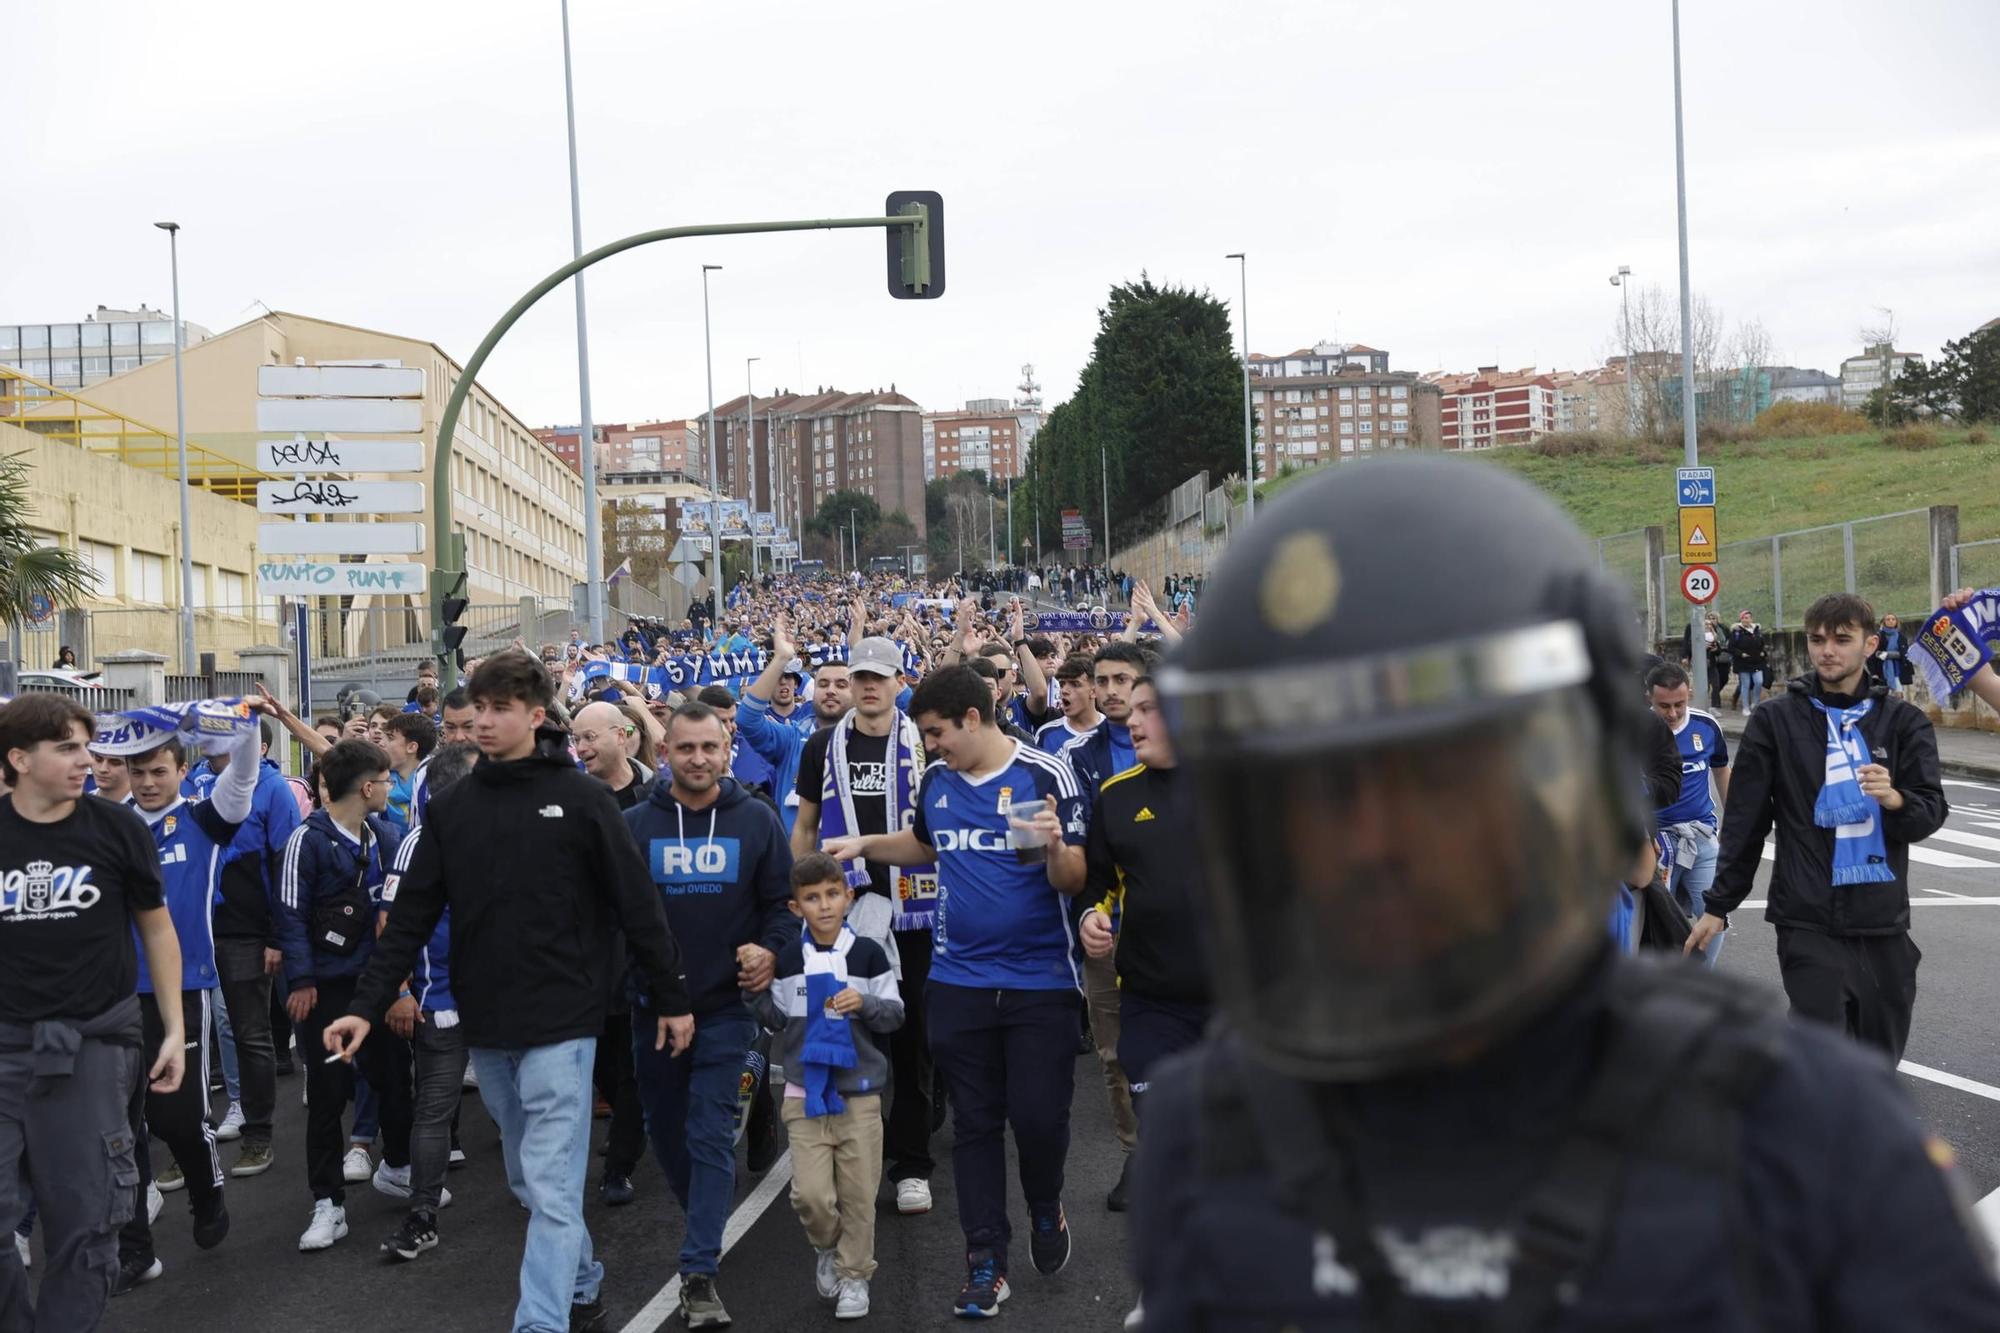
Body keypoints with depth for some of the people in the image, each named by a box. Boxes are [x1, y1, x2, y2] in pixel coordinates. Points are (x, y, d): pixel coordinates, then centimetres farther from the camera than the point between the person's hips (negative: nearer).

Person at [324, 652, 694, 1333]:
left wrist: (670, 998, -2)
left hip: (560, 1022, -5)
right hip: (486, 1028, 5)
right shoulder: (450, 808, 6)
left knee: (552, 1188, -7)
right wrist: (366, 1006, -2)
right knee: (529, 1182, 17)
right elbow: (411, 916, 6)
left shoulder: (579, 797, -5)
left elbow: (636, 903, -3)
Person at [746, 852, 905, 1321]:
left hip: (860, 1093, -1)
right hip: (805, 1092, 1)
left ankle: (854, 1274, 22)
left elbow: (896, 1014, 1)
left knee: (858, 1193, 4)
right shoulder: (787, 959, 1)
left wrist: (866, 1004, -17)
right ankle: (827, 1248, 24)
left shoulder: (868, 954, -4)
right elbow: (778, 1021, 7)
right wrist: (757, 992, -9)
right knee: (810, 1193, -6)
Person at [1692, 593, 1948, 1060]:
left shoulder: (1904, 721, 5)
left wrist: (1896, 799, -24)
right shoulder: (1775, 720, 0)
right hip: (1809, 922, -3)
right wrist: (1719, 904, 2)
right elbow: (1744, 821, 3)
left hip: (1884, 921, 3)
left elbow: (1932, 812, -2)